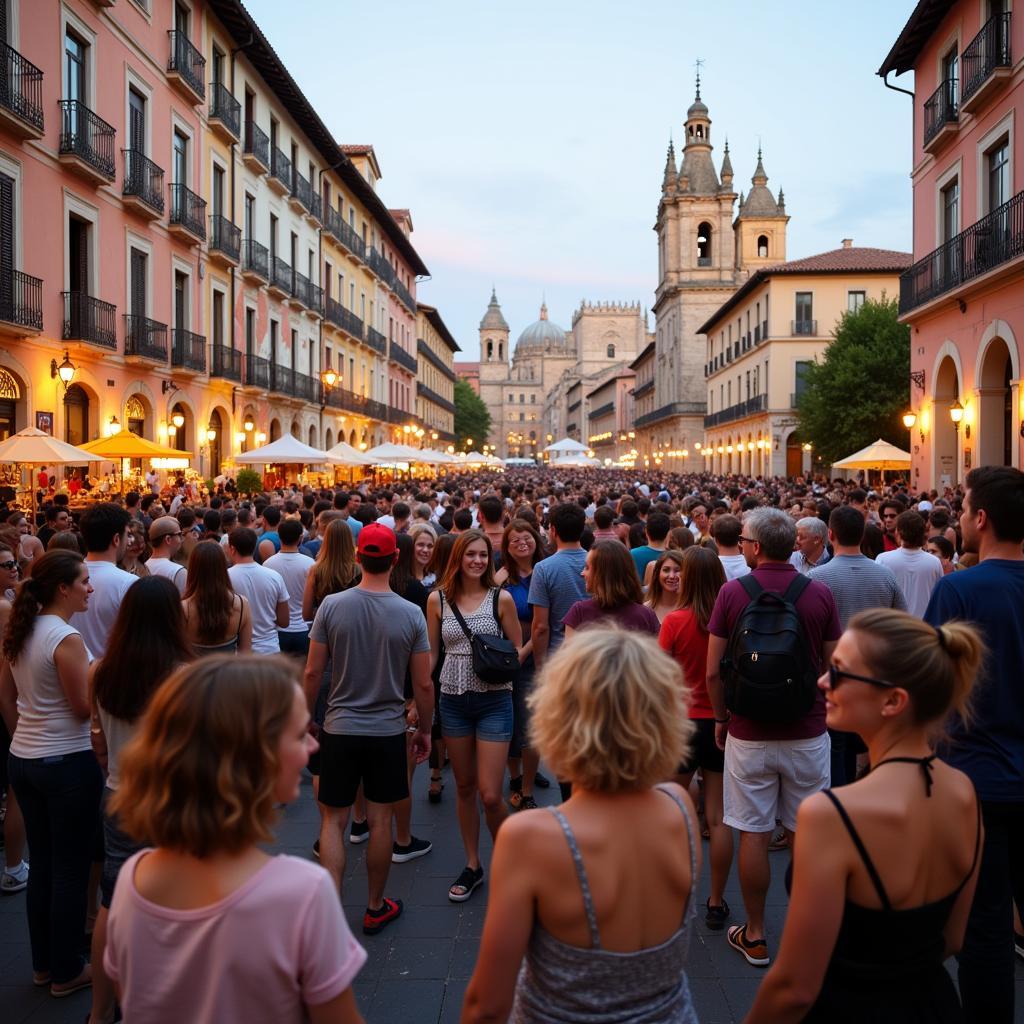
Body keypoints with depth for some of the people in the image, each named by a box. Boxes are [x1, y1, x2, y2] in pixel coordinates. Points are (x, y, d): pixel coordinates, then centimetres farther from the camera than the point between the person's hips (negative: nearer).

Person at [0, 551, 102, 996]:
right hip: (67, 763, -8)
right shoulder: (66, 638, -21)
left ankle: (43, 963, 32)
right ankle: (66, 971, 20)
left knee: (41, 864, 19)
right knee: (71, 869, 6)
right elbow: (85, 707, -17)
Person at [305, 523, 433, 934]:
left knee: (333, 820, 12)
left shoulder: (332, 605, -10)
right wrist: (424, 730, 10)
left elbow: (313, 673, -5)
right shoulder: (411, 614, -10)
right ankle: (375, 908, 27)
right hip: (388, 731, 0)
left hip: (340, 729, 0)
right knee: (380, 820, 12)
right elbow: (423, 685, -5)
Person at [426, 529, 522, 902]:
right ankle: (472, 865, 30)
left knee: (490, 795, -4)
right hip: (453, 700, 3)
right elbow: (430, 654, 7)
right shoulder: (438, 599, 1)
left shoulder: (501, 598, -5)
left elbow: (517, 650, 3)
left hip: (493, 700, -2)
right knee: (464, 787, 14)